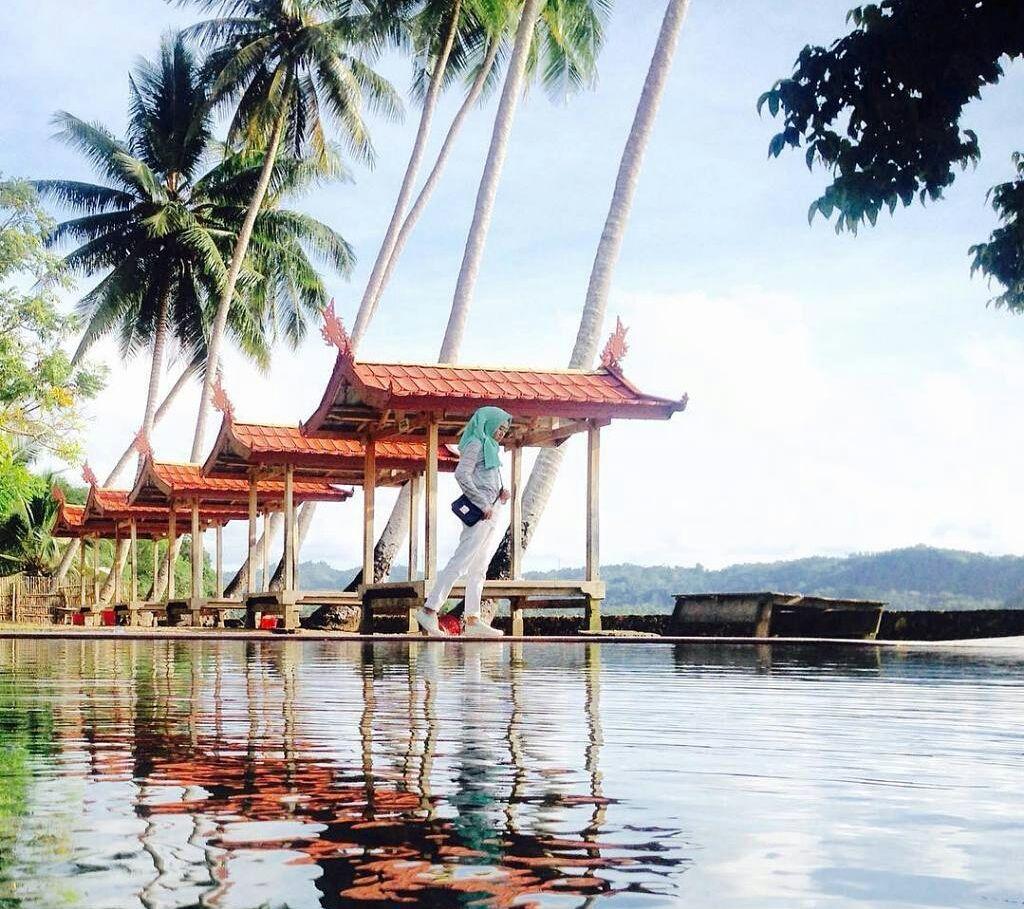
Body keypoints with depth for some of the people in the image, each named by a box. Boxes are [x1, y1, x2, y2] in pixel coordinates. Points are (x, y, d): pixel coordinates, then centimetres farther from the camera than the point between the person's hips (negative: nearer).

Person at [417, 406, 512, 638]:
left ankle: (473, 620, 8)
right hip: (480, 514, -10)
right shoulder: (476, 445, -6)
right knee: (460, 562, -14)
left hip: (492, 514, 10)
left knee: (478, 569, 7)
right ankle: (429, 610, -15)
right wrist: (483, 504, -18)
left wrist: (502, 491, 4)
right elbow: (461, 474, -18)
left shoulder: (491, 448, 23)